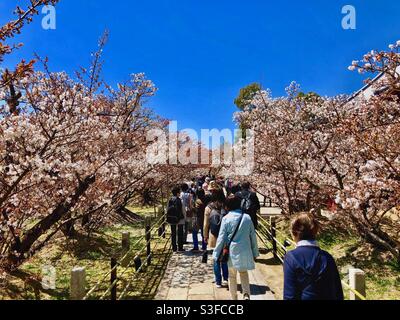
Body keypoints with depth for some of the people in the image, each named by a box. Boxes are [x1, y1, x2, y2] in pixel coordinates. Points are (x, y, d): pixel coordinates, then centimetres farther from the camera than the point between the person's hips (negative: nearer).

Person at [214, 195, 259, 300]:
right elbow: (253, 236, 2)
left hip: (232, 252, -2)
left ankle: (234, 297, 25)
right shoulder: (247, 217, -4)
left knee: (232, 276, 16)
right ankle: (246, 294, 3)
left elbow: (221, 238, -9)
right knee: (244, 273, 21)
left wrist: (216, 254, 0)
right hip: (245, 251, 2)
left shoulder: (226, 218, -11)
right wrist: (255, 253, 13)